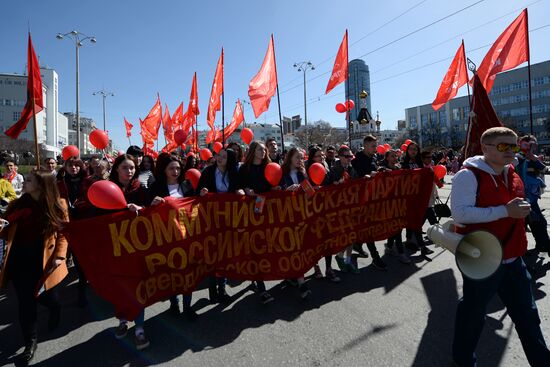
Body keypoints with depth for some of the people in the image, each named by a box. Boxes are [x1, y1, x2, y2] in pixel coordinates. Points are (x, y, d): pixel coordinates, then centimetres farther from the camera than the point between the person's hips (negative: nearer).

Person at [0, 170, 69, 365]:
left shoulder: (57, 205, -8)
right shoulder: (16, 205, 1)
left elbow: (63, 232, -4)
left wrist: (59, 256, -13)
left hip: (43, 261, -2)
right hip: (19, 260, 3)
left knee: (45, 296, 13)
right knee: (26, 302, 9)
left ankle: (55, 309, 50)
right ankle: (30, 341, 28)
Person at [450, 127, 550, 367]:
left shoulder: (512, 175, 10)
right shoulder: (468, 175, -16)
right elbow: (459, 212, -28)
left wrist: (521, 210, 9)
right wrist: (505, 211, -27)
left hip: (513, 258, 8)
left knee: (527, 314, 20)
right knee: (474, 312, 9)